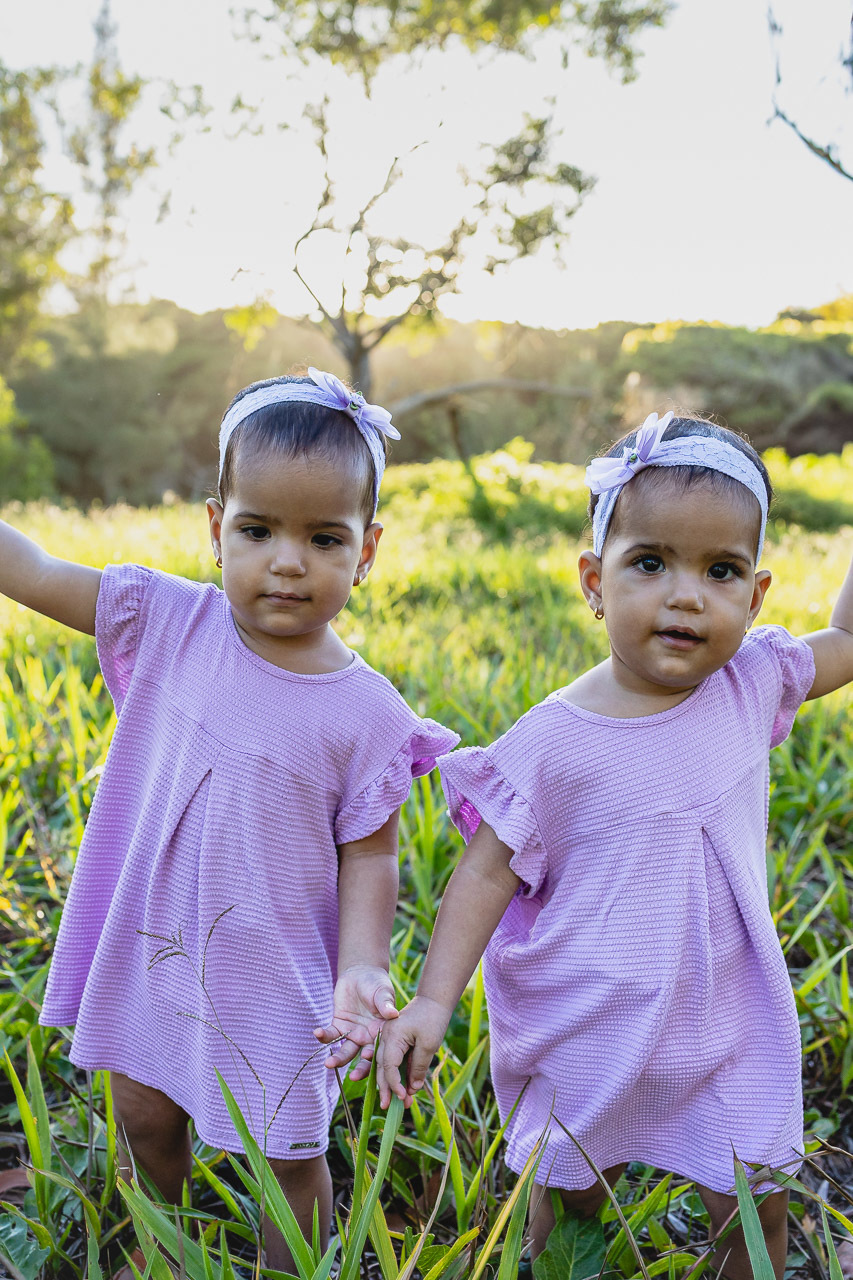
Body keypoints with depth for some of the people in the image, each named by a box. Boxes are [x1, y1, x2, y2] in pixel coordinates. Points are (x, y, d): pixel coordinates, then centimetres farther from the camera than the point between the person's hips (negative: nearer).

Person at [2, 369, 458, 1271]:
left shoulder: (366, 712, -18)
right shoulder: (172, 623, -11)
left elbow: (368, 855, -10)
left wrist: (362, 971, -22)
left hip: (275, 974, -3)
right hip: (152, 947, 4)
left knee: (290, 1153, 14)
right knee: (144, 1116, 25)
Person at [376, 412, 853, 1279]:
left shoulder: (751, 683, -7)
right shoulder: (555, 742, -20)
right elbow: (488, 870, -14)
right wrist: (433, 999, -21)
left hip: (724, 1019, 3)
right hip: (589, 1029, -2)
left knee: (755, 1210, 11)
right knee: (567, 1207, 17)